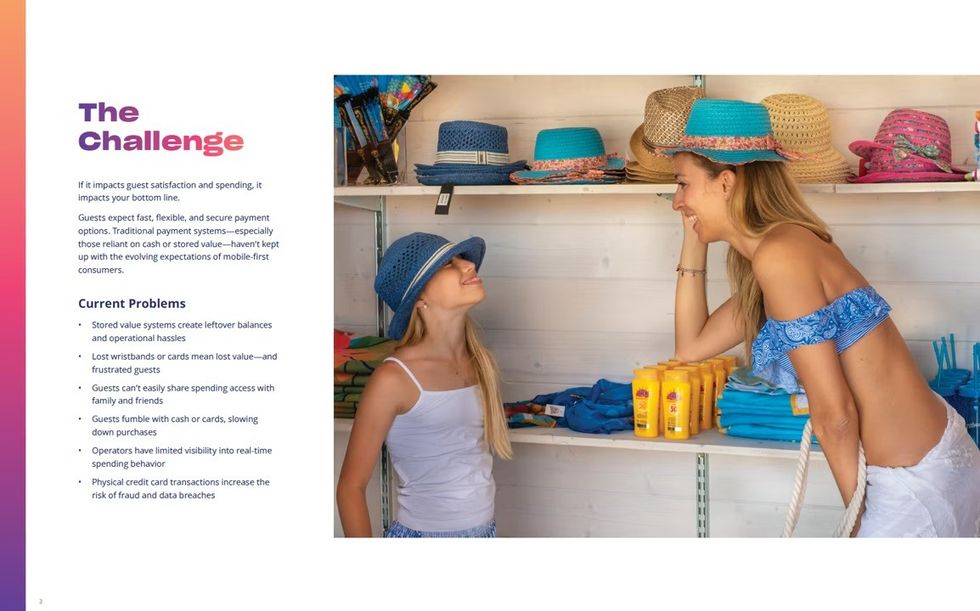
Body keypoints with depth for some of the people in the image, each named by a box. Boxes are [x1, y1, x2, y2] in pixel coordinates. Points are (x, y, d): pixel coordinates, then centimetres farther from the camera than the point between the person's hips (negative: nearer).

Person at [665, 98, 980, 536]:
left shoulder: (780, 254, -18)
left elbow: (834, 412, -18)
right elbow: (691, 346, 19)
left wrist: (860, 513, -6)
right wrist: (694, 243, 14)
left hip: (917, 480, -9)